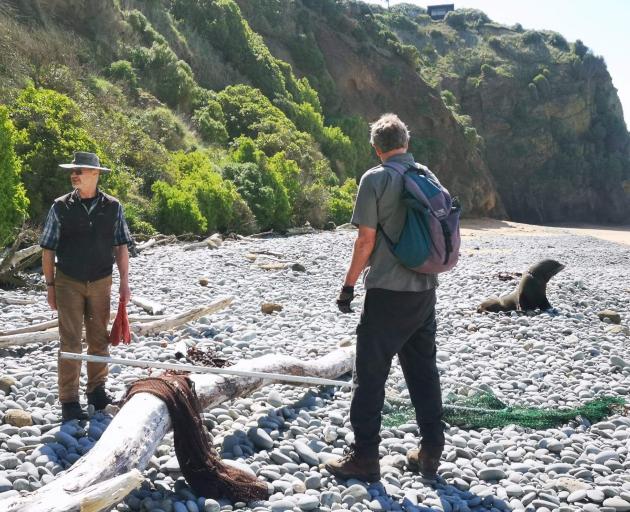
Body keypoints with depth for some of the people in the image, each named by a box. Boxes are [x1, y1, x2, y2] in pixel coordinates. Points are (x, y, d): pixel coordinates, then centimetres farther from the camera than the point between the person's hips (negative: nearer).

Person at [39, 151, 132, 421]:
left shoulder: (112, 207, -2)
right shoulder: (60, 207, -6)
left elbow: (121, 247, 3)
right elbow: (48, 250, -1)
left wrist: (124, 282, 1)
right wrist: (50, 285, -2)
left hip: (100, 282, 2)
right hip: (68, 283, -2)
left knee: (99, 340, 12)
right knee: (71, 343, -1)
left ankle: (97, 390, 28)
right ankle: (69, 401, 6)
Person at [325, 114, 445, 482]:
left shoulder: (376, 178, -9)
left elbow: (366, 239, -13)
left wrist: (349, 285, -4)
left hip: (388, 291, -6)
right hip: (426, 290, 6)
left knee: (371, 373, 2)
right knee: (424, 371, 13)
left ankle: (365, 457, 7)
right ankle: (431, 453, 18)